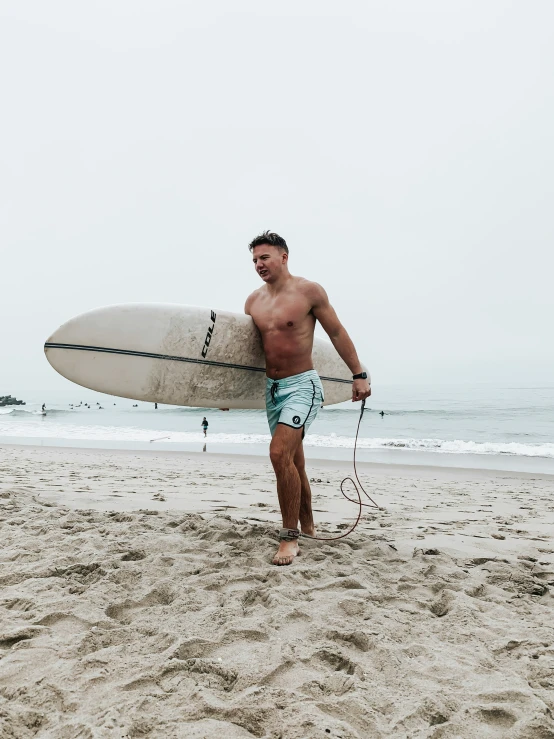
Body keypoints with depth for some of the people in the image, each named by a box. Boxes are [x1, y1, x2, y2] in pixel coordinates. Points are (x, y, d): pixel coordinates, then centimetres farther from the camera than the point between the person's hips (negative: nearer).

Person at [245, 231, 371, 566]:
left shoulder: (309, 291, -7)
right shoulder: (254, 300, 8)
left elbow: (338, 333, -4)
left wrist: (359, 375, -7)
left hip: (302, 385, -6)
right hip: (272, 387, 6)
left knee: (280, 453, -22)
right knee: (293, 462, 13)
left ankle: (290, 538, -9)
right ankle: (308, 527, 30)